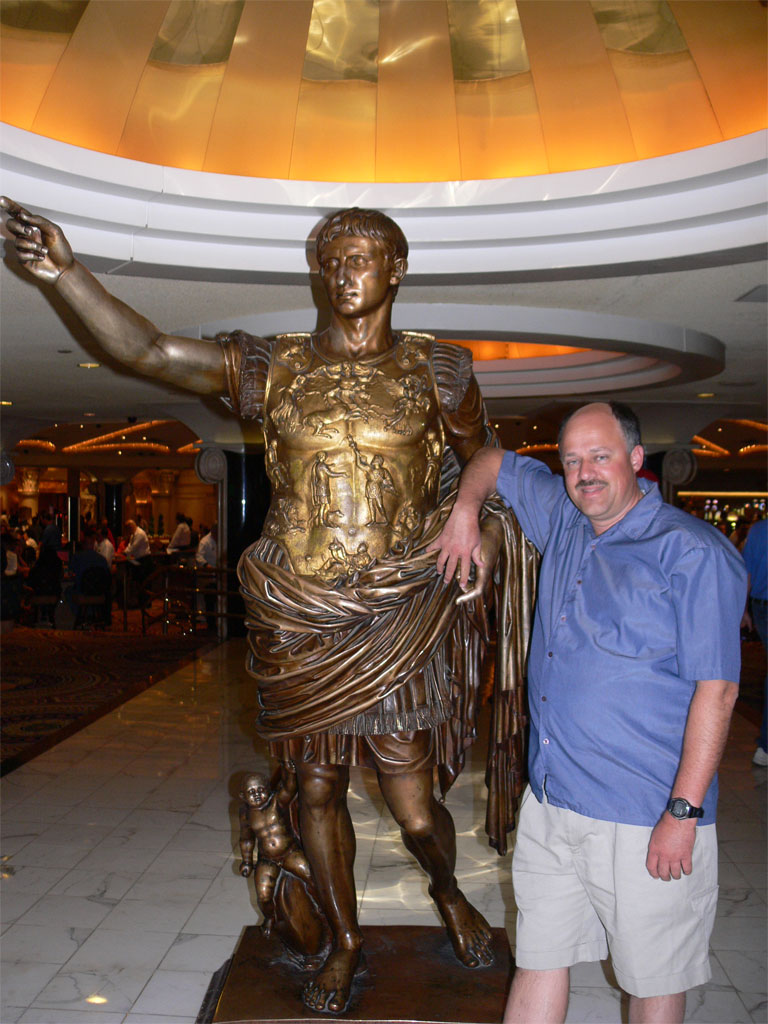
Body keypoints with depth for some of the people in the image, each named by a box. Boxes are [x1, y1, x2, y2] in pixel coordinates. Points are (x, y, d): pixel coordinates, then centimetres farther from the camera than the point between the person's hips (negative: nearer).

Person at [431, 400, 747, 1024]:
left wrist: (684, 812, -17)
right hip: (550, 802, 6)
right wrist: (465, 512, 9)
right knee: (538, 961, 15)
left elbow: (716, 689, -14)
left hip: (644, 818, -5)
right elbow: (494, 461, 26)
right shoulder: (562, 519, 8)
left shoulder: (693, 553, -10)